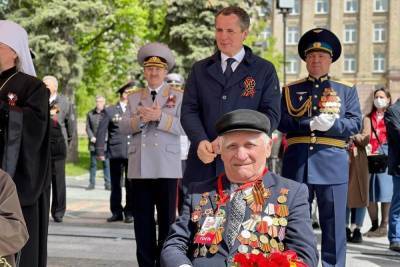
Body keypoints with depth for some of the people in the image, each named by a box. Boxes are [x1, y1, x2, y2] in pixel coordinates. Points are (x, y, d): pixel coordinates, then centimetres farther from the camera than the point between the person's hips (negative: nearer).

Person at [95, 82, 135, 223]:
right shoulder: (110, 111, 6)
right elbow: (101, 132, 4)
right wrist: (100, 151, -2)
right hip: (116, 153, 0)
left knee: (131, 185, 0)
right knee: (115, 184, 6)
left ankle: (129, 213, 9)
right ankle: (116, 212, 15)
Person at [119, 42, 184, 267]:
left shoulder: (178, 96, 6)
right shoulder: (134, 97, 15)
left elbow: (182, 126, -7)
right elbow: (124, 127, 4)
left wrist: (160, 117, -19)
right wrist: (141, 119, -14)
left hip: (167, 167, -3)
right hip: (140, 167, 3)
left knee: (167, 218, 2)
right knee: (143, 219, 5)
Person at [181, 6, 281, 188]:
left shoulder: (265, 70, 7)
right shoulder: (199, 69, 15)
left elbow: (271, 115, -2)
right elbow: (189, 110, 7)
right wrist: (200, 141, -13)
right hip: (203, 160, 2)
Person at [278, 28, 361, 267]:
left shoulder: (347, 90, 11)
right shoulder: (290, 90, 12)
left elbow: (355, 123, 1)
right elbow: (282, 122, -1)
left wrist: (332, 124, -18)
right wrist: (311, 124, -16)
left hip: (332, 163, 0)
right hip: (297, 162, 1)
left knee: (334, 223, 1)